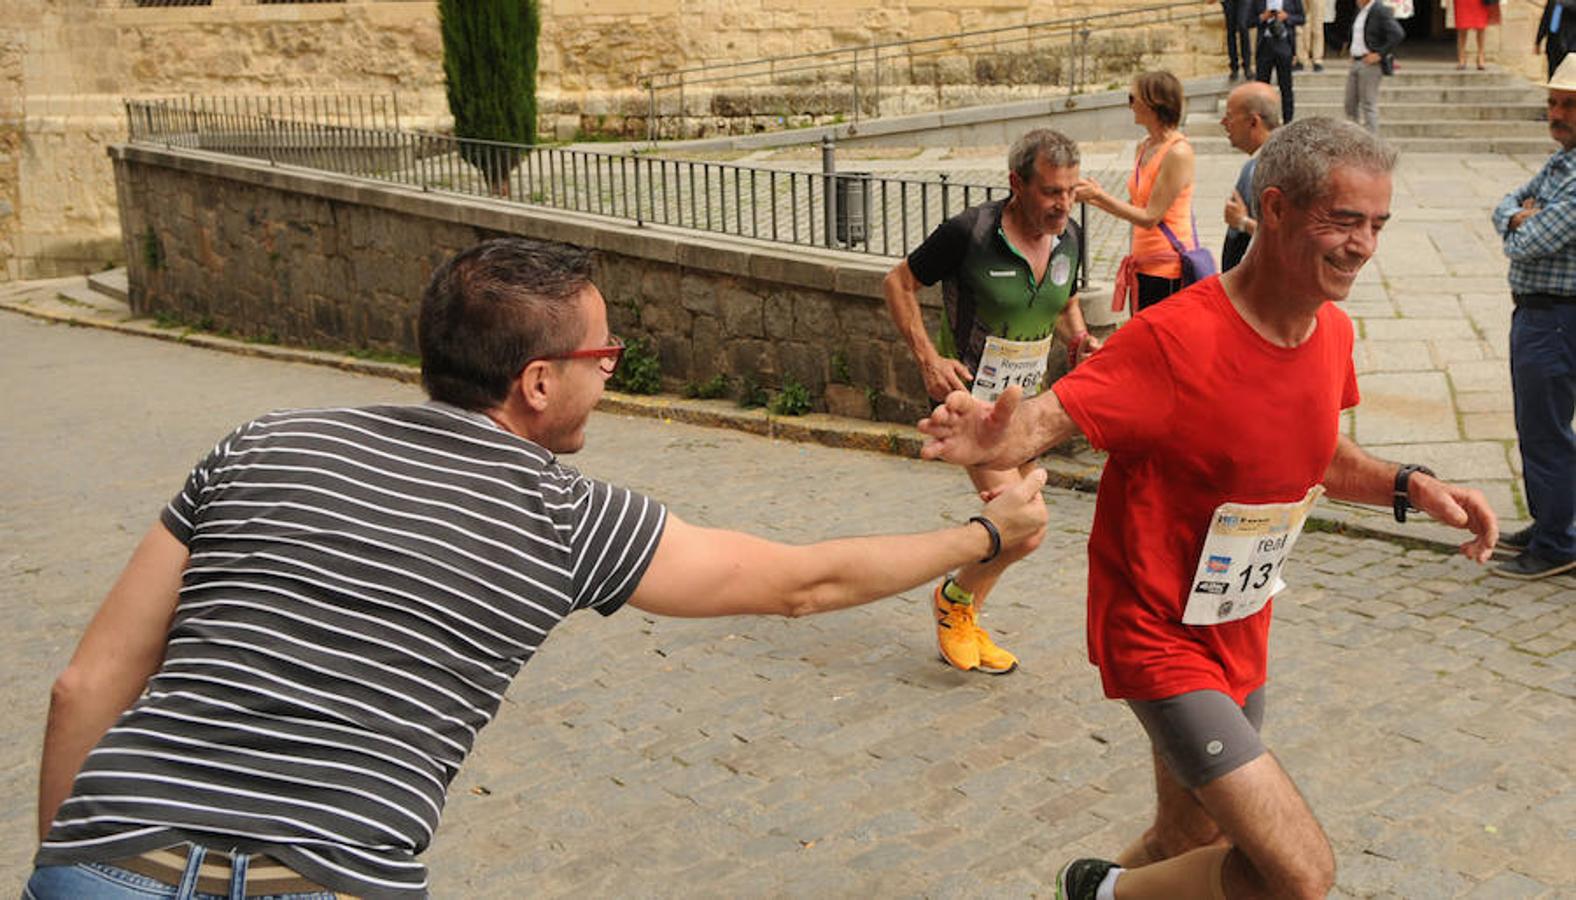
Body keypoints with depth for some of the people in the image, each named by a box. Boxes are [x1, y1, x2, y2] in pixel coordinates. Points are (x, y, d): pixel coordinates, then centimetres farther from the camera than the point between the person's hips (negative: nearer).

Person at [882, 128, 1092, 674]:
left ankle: (965, 621, 35)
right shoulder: (969, 234, -20)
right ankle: (952, 599, 10)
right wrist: (928, 358, -17)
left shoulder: (1069, 238, -1)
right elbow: (898, 282, -7)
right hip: (971, 397, -7)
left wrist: (1079, 341, -3)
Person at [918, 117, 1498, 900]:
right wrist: (995, 436, -53)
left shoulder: (1331, 332, -1)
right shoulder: (1175, 338, -25)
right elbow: (1044, 418, -30)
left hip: (1239, 638, 8)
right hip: (1160, 638, -8)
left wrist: (1408, 486, -1)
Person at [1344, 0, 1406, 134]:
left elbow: (1397, 34, -21)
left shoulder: (1381, 11, -12)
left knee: (1368, 105, -7)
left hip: (1370, 64, -9)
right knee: (1351, 104, 9)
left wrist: (1380, 54, -19)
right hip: (1356, 62, 9)